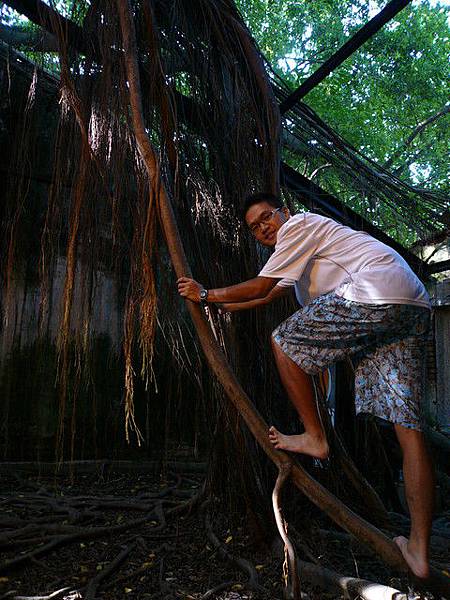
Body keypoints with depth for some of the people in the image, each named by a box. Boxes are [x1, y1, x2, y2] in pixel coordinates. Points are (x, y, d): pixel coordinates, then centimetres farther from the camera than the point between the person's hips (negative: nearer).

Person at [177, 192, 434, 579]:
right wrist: (220, 307, 44)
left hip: (376, 292, -10)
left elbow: (260, 287, 1)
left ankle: (314, 438, 6)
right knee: (407, 424, 2)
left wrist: (206, 295, 11)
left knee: (284, 342, 3)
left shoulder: (299, 224, 5)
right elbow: (269, 296, 39)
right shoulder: (301, 247, 33)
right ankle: (420, 550, 4)